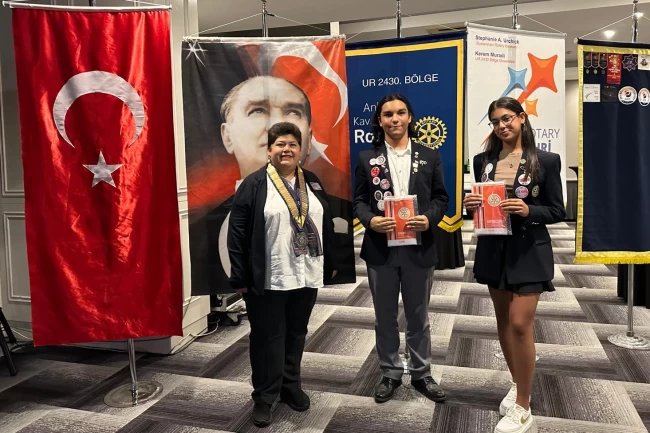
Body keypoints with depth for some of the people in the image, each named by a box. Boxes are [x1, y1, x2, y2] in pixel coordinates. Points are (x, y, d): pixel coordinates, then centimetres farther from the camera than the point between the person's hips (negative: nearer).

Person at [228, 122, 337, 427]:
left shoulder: (312, 183, 10)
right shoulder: (254, 184, -6)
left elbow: (326, 225, 15)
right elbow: (237, 232, -9)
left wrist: (330, 264, 14)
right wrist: (240, 277, -12)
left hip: (306, 276, 5)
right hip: (267, 279, -5)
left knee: (296, 334, 17)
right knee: (267, 338, 6)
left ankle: (291, 386, 34)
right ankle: (264, 397, 21)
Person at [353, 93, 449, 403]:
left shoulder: (429, 157, 4)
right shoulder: (367, 158, 3)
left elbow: (441, 198, 4)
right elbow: (359, 200, 2)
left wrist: (429, 219, -16)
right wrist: (370, 220, -17)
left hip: (419, 248, 0)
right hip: (380, 248, 0)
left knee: (418, 316, 14)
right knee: (385, 317, 13)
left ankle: (421, 374, 31)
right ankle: (390, 373, 30)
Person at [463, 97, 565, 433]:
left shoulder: (545, 160, -5)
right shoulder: (483, 161, 5)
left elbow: (557, 211, -3)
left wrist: (528, 210, -21)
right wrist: (471, 205, -11)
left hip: (529, 251, -4)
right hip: (493, 249, 5)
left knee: (520, 324, -7)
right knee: (503, 320, 14)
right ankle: (518, 383, 36)